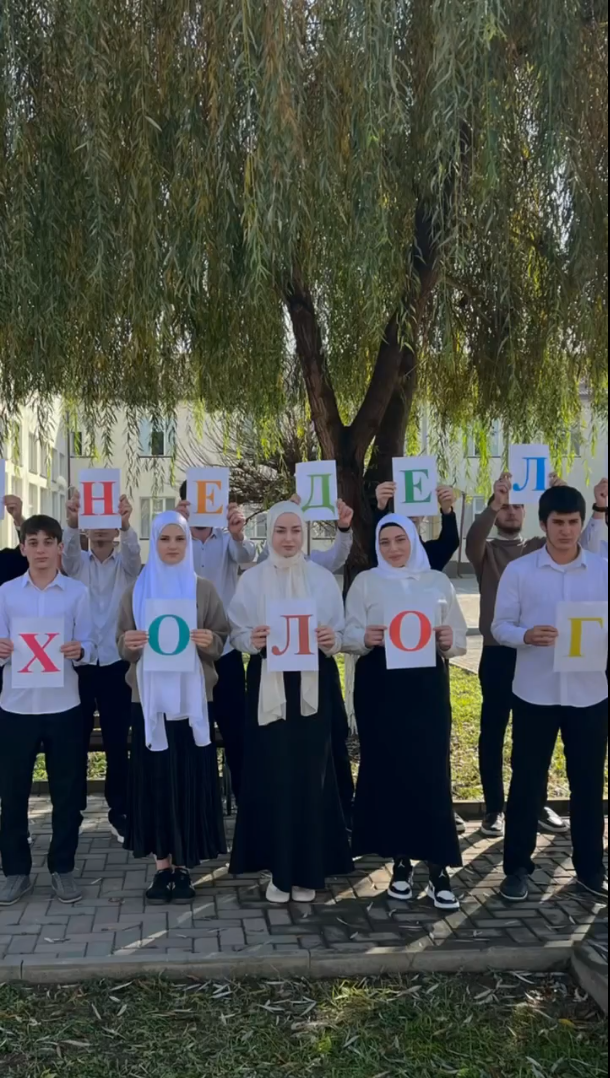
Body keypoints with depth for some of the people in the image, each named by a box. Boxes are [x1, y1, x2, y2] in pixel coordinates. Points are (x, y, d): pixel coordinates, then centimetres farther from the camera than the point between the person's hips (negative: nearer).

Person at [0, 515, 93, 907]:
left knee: (67, 792, 7)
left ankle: (63, 869, 21)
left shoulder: (78, 592, 1)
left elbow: (87, 647, 0)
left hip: (63, 706, -1)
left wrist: (78, 652, -22)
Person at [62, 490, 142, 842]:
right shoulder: (77, 562, 8)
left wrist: (126, 524, -37)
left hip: (116, 665, 0)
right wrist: (73, 522, -37)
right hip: (78, 663, 0)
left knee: (117, 743, 5)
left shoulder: (126, 565, 7)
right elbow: (67, 549, -15)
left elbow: (134, 552, -16)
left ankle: (119, 811, 16)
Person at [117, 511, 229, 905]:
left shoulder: (204, 589, 4)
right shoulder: (136, 591, 7)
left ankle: (184, 868, 9)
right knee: (155, 780, 2)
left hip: (192, 698, -1)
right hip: (150, 698, 1)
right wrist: (129, 644, -15)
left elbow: (223, 639, 4)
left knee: (191, 780, 0)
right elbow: (122, 644, 7)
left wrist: (210, 641, -18)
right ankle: (163, 866, 11)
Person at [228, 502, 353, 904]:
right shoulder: (252, 580, 2)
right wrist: (252, 640, -19)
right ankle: (280, 870, 13)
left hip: (313, 686, 1)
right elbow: (237, 633, 2)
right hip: (268, 686, 0)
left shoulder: (323, 579, 4)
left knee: (310, 775, 3)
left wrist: (331, 640, -17)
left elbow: (339, 634, 5)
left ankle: (308, 871, 16)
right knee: (273, 774, 1)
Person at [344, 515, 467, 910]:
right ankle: (401, 862, 16)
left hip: (427, 685, 0)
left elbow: (461, 639, 8)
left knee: (432, 770, -5)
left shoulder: (439, 581, 9)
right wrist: (366, 638, -21)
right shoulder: (366, 582, 7)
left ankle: (439, 867, 1)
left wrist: (448, 641, -14)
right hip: (380, 687, 0)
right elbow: (348, 635, 0)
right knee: (388, 770, 3)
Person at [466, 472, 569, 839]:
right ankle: (495, 808, 13)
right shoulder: (486, 551, 4)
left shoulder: (541, 548, 10)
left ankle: (538, 805, 21)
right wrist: (493, 505, -36)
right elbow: (472, 538, -20)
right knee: (493, 732, 3)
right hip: (498, 653, -2)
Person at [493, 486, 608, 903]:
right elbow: (500, 626, -1)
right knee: (527, 781, 7)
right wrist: (525, 636, -22)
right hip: (535, 692, -1)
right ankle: (517, 867, 19)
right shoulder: (519, 571, -2)